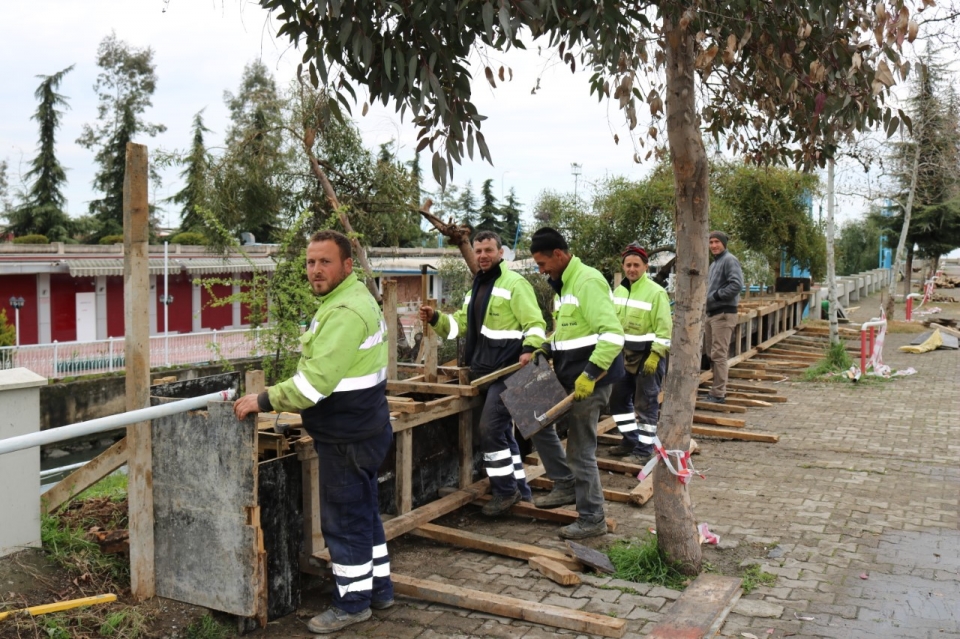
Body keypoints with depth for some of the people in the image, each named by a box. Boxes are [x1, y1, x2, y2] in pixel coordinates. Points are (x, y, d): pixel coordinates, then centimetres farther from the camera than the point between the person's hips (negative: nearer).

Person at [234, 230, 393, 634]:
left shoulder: (346, 311, -23)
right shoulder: (349, 299, 13)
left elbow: (317, 378, -28)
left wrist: (263, 401, -21)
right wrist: (279, 398, 16)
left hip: (348, 435, -11)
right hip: (358, 427, 11)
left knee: (344, 520, 2)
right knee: (363, 512, 19)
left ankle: (352, 603, 16)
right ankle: (378, 588, 32)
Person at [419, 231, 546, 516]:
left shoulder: (514, 283, -10)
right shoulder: (477, 287, 18)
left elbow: (535, 323, -16)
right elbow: (461, 323, 18)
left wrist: (529, 349, -34)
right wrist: (435, 319, 1)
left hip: (507, 370, -10)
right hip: (486, 371, 10)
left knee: (490, 428, -12)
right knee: (502, 430, 15)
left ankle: (505, 490, 3)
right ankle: (520, 489, 27)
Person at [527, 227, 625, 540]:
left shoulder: (587, 282, -18)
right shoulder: (564, 284, 13)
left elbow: (613, 334, -27)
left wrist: (590, 374, -29)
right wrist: (546, 349, 9)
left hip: (589, 380, -10)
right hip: (568, 376, 10)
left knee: (580, 450, -1)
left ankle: (592, 519, 14)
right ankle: (566, 485, 26)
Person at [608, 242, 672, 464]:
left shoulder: (656, 292, -14)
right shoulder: (619, 290, 9)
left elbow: (664, 328, -17)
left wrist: (655, 355, -23)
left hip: (648, 355, -8)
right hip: (624, 355, 8)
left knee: (645, 404, -1)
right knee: (618, 398, 13)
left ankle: (644, 450, 8)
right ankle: (630, 440, 28)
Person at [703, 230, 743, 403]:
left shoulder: (729, 261, -9)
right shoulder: (714, 263, 20)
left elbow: (736, 285, -21)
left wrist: (715, 296, -17)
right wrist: (706, 299, 8)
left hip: (724, 313, -10)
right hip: (711, 313, 10)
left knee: (719, 355, -9)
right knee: (711, 353, 13)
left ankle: (718, 394, -6)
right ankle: (716, 389, 22)